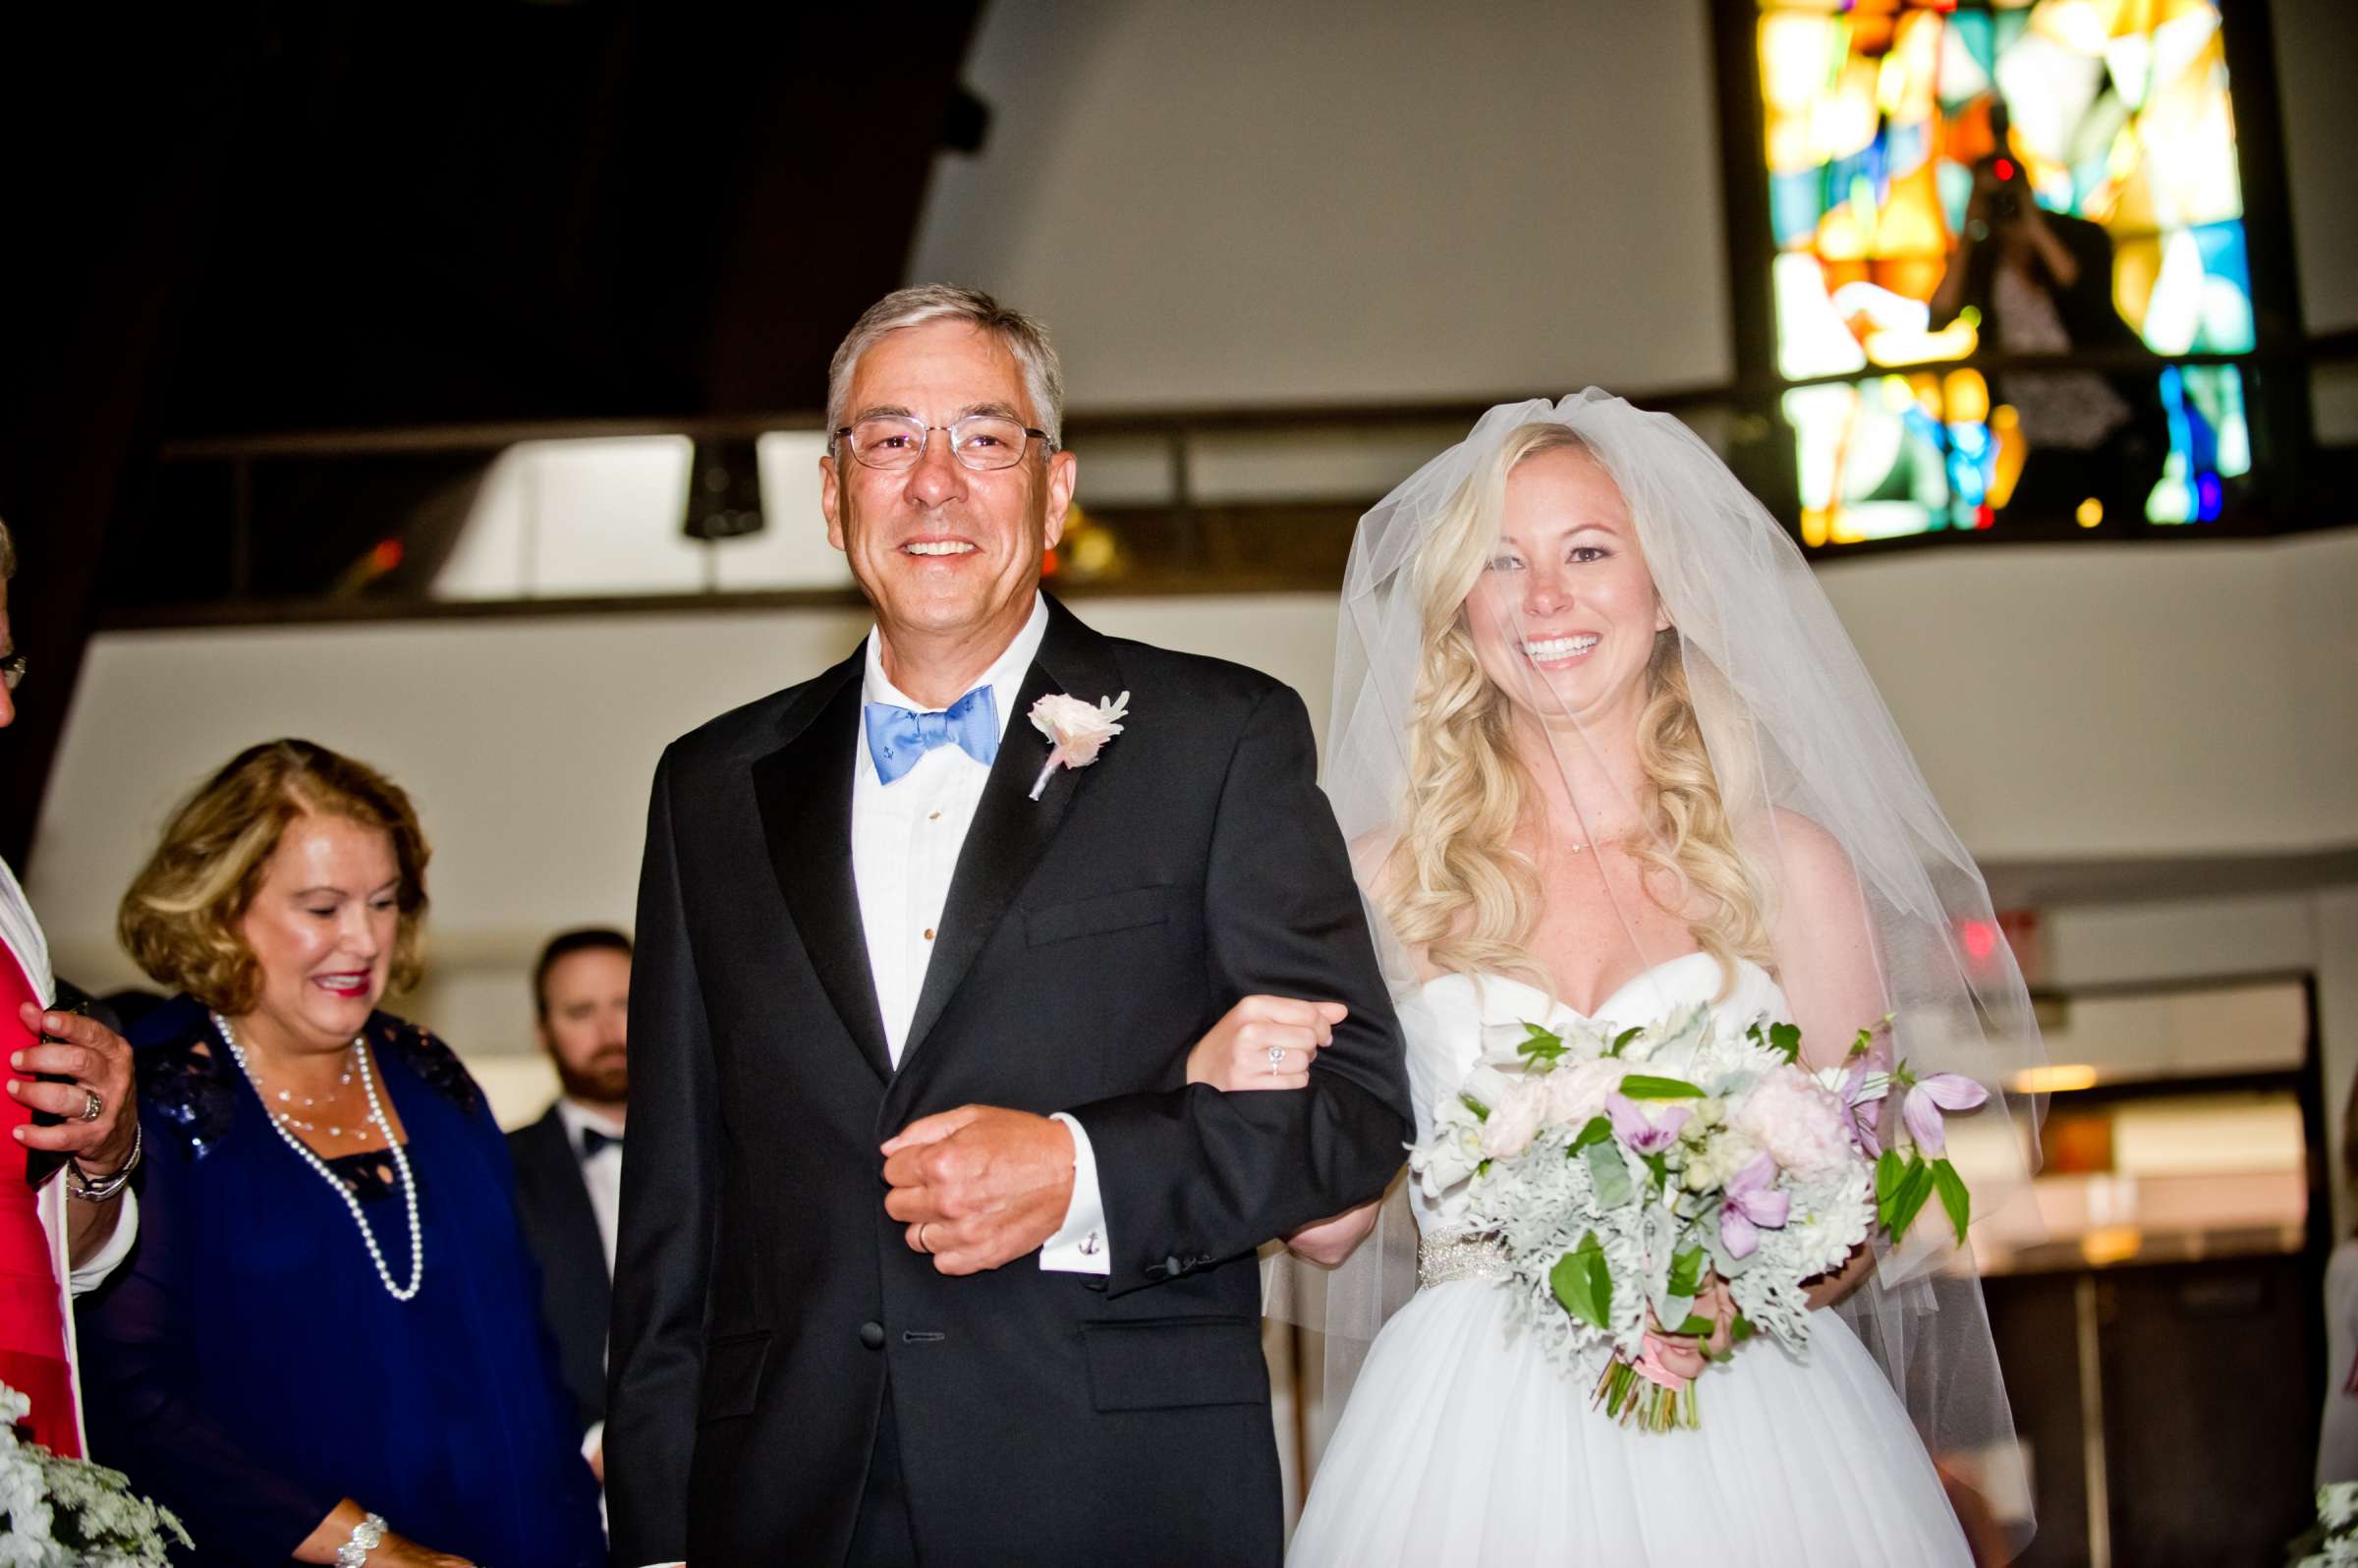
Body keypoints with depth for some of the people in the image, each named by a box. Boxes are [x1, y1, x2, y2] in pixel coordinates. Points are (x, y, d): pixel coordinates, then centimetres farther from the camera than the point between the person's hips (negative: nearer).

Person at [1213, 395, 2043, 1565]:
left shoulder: (1788, 864, 3)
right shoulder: (1387, 877, 4)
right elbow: (1333, 1218, 5)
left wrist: (1736, 1296, -14)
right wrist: (1239, 1084, -14)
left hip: (1745, 1427, 0)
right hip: (1476, 1443, 0)